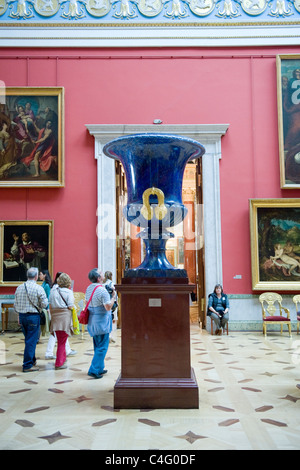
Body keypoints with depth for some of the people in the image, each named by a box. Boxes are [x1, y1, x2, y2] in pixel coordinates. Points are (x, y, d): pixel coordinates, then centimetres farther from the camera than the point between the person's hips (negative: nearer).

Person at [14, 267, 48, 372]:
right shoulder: (38, 288, -12)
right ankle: (27, 365, 4)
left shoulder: (19, 287, 4)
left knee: (29, 339, 20)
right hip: (33, 316, -6)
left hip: (22, 316, 6)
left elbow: (16, 304, 10)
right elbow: (44, 304, -12)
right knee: (31, 341, 1)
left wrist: (19, 316, 19)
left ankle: (32, 360, 32)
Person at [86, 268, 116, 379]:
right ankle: (94, 370, -1)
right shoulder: (102, 291, -19)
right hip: (101, 322, -8)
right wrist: (113, 297, -9)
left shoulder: (89, 289, 7)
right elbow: (108, 307, -21)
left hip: (92, 321, 8)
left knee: (97, 346, 18)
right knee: (102, 347, 0)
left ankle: (99, 368, 26)